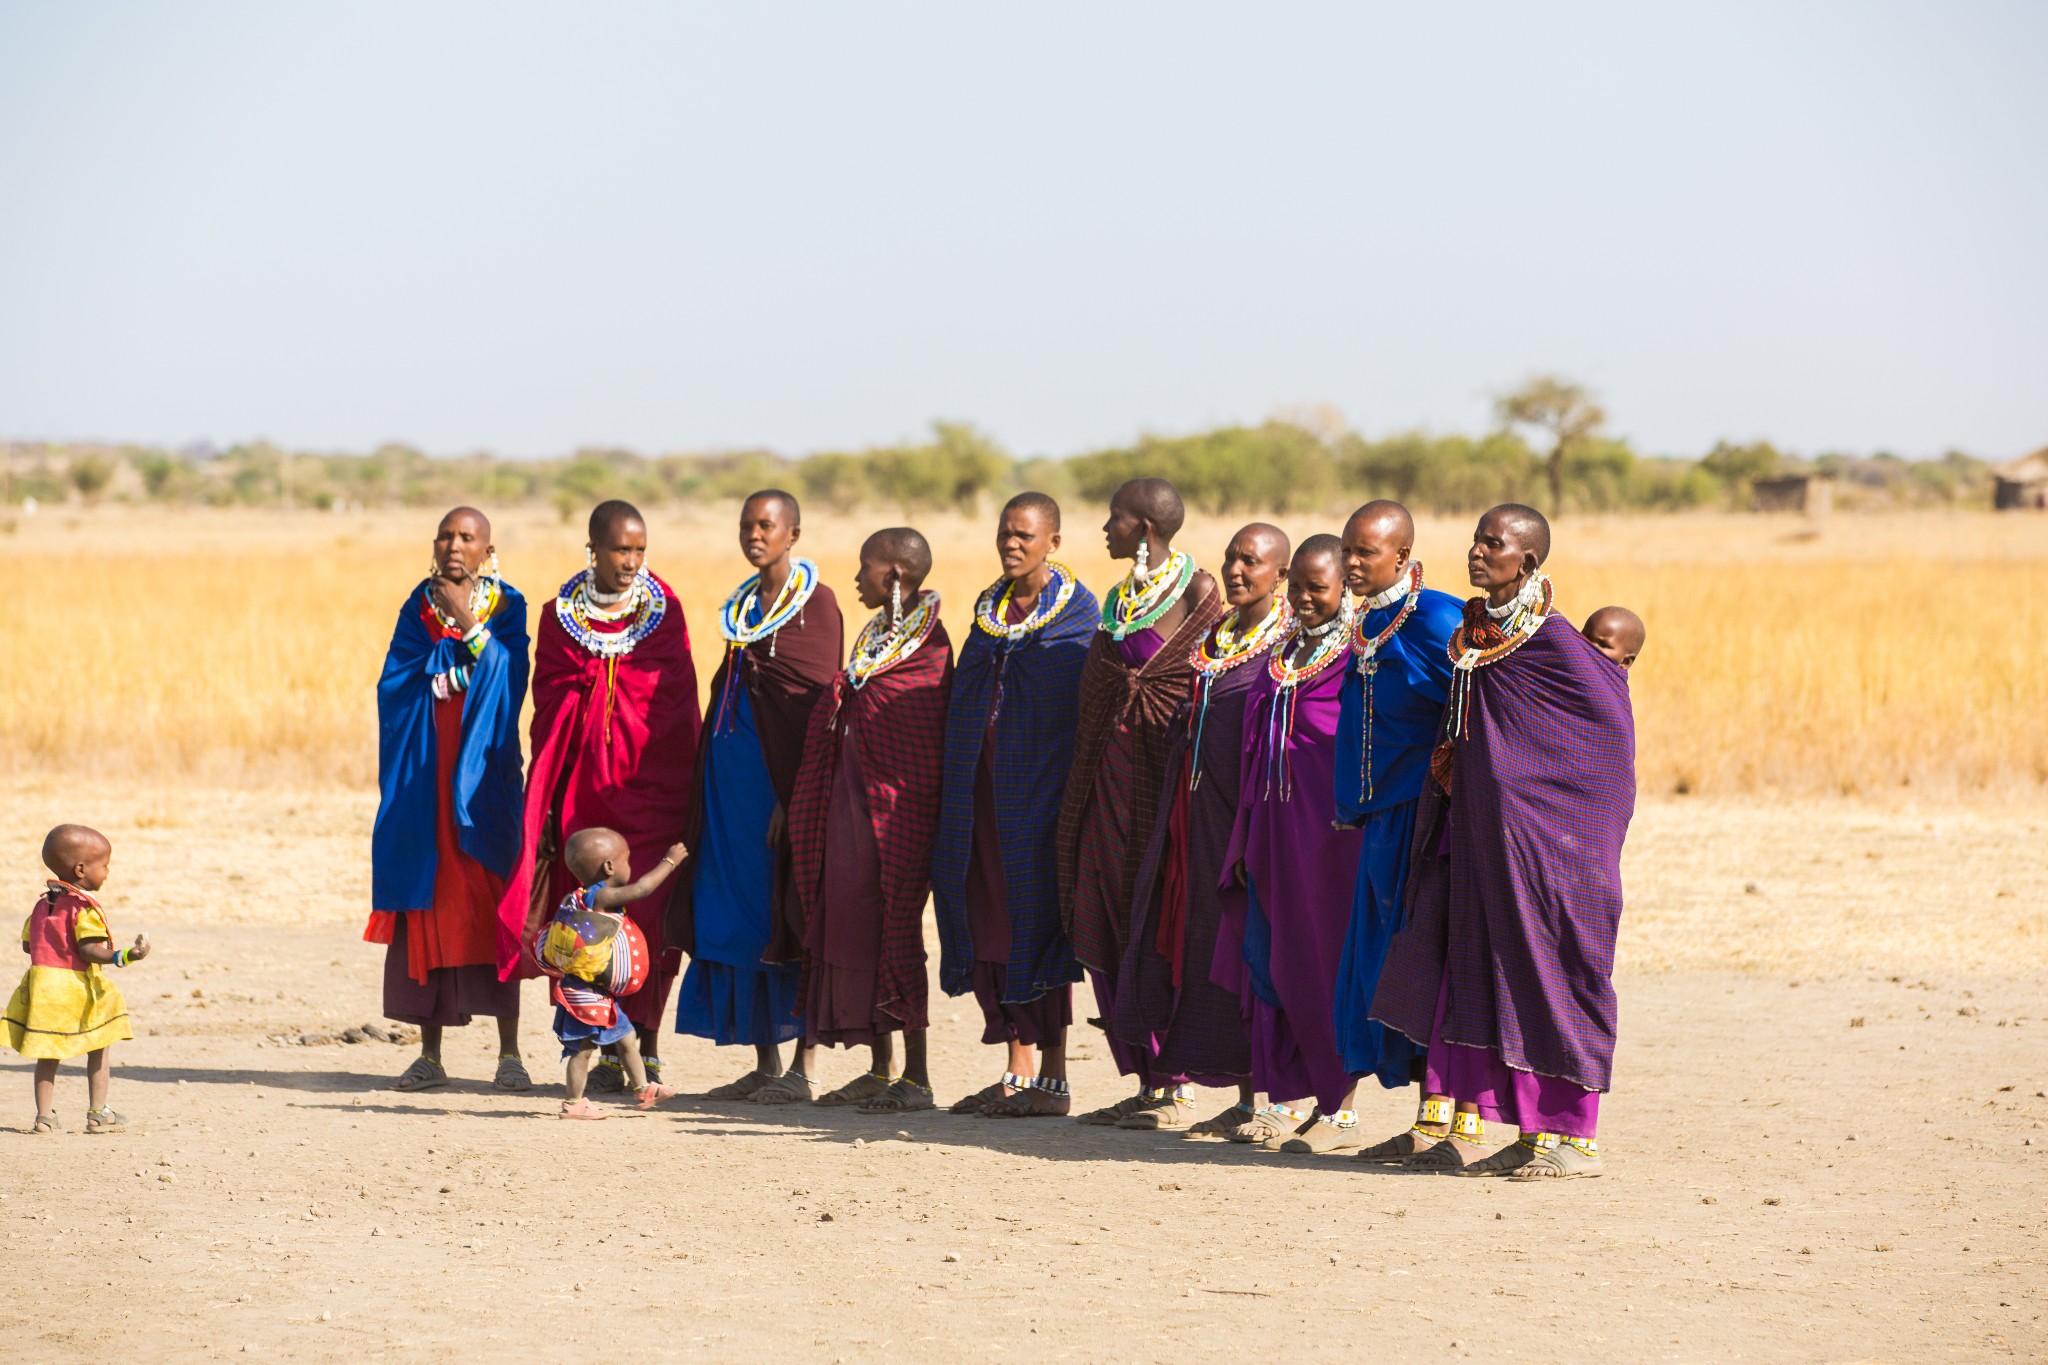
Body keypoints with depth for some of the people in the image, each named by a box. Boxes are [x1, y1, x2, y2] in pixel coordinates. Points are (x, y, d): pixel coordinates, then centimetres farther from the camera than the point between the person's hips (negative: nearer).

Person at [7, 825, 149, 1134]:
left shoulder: (43, 903, 10)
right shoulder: (84, 907, -12)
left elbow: (28, 943, 15)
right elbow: (89, 950, -21)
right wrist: (123, 956, -28)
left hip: (42, 986, 6)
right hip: (78, 988, -6)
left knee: (47, 1054, 11)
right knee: (100, 1050, 7)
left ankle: (45, 1115, 7)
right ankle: (97, 1114, 8)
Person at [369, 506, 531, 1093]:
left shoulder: (507, 606, 4)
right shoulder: (419, 606, 11)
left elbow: (508, 675, -10)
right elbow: (397, 681, 1)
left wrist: (467, 621, -16)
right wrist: (451, 642, -8)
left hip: (482, 770, -2)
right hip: (424, 773, 2)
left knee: (490, 901, -6)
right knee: (428, 902, 0)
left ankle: (509, 1052, -3)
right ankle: (430, 1054, 4)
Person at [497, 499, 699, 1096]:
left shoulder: (664, 610, 3)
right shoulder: (561, 615, 7)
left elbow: (680, 701, 3)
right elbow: (548, 704, 8)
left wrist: (683, 789, -2)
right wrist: (546, 795, 3)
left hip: (651, 780, -1)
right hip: (584, 784, 1)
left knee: (646, 913, -5)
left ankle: (647, 1047, 4)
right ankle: (609, 1052, 6)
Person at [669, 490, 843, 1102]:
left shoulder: (816, 603, -6)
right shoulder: (742, 605, 16)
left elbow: (818, 706, -12)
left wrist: (794, 798, -19)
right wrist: (706, 786, 13)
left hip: (782, 772, -7)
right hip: (731, 771, 7)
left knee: (782, 911, -7)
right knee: (736, 914, 5)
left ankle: (802, 1069, -4)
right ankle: (765, 1065, 9)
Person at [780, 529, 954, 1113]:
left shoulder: (928, 643, -12)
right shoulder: (873, 636, 14)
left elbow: (931, 742, -14)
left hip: (893, 805, -9)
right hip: (851, 802, 9)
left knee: (897, 929, -6)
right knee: (856, 927, 10)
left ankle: (916, 1078, -1)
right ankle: (880, 1069, 17)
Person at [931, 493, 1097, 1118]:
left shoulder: (1078, 609, -4)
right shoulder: (989, 607, 14)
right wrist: (957, 781, 11)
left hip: (1040, 780, -6)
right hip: (983, 781, 6)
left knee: (1038, 917, -7)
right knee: (992, 917, 4)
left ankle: (1053, 1078, -2)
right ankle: (1019, 1072, 11)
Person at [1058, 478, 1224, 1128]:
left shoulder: (1197, 591, -8)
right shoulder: (1120, 597, 15)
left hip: (1157, 772, -8)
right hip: (1106, 776, 8)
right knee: (1110, 927, 6)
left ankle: (1176, 1086, -1)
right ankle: (1149, 1082, 12)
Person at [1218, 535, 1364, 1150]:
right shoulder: (1283, 651, 14)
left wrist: (1355, 820, -15)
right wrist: (1246, 837, 12)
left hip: (1329, 824, -7)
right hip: (1274, 823, 7)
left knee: (1325, 957, -2)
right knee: (1269, 955, 6)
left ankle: (1339, 1105, 6)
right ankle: (1289, 1098, 14)